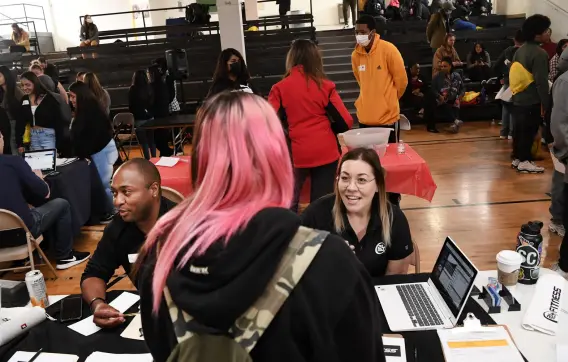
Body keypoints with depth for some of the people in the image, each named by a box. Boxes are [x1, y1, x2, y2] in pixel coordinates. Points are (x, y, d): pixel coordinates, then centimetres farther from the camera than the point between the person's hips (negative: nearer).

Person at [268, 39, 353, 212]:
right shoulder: (325, 86, 0)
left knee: (289, 204, 16)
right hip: (326, 151, 1)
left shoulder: (280, 88, -2)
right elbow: (346, 121, -2)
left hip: (297, 152, -1)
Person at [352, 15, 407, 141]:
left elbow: (401, 80, -4)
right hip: (364, 116, 4)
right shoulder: (356, 54, 1)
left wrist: (389, 99, 9)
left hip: (386, 115, -4)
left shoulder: (388, 49, -12)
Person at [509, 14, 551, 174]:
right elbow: (541, 82, -19)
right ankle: (524, 162, 6)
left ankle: (517, 158, 22)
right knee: (528, 131, -1)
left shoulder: (520, 50, 10)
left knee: (519, 129, 14)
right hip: (532, 101, -8)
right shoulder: (539, 53, -17)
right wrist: (545, 103, -14)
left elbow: (514, 75, 15)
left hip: (518, 98, 9)